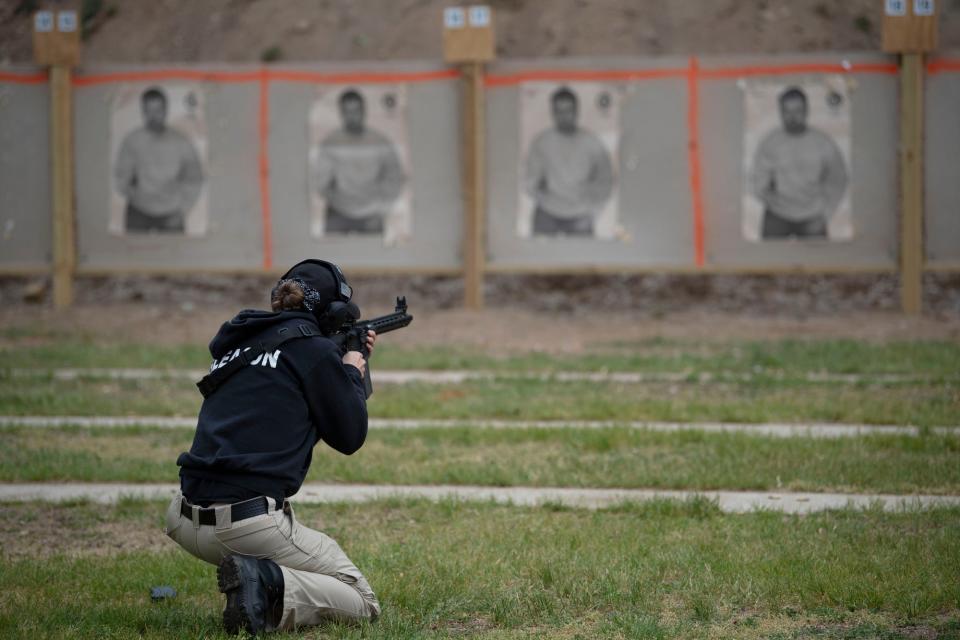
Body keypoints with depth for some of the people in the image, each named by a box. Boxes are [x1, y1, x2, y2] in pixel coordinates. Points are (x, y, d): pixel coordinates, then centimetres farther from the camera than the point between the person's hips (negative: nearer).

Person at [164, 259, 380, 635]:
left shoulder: (238, 340, 17)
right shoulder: (313, 347, -5)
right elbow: (350, 437, 2)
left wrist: (345, 364, 32)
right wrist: (354, 373, 18)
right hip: (249, 525, -8)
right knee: (362, 604, 6)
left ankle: (250, 578, 11)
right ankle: (271, 586, -18)